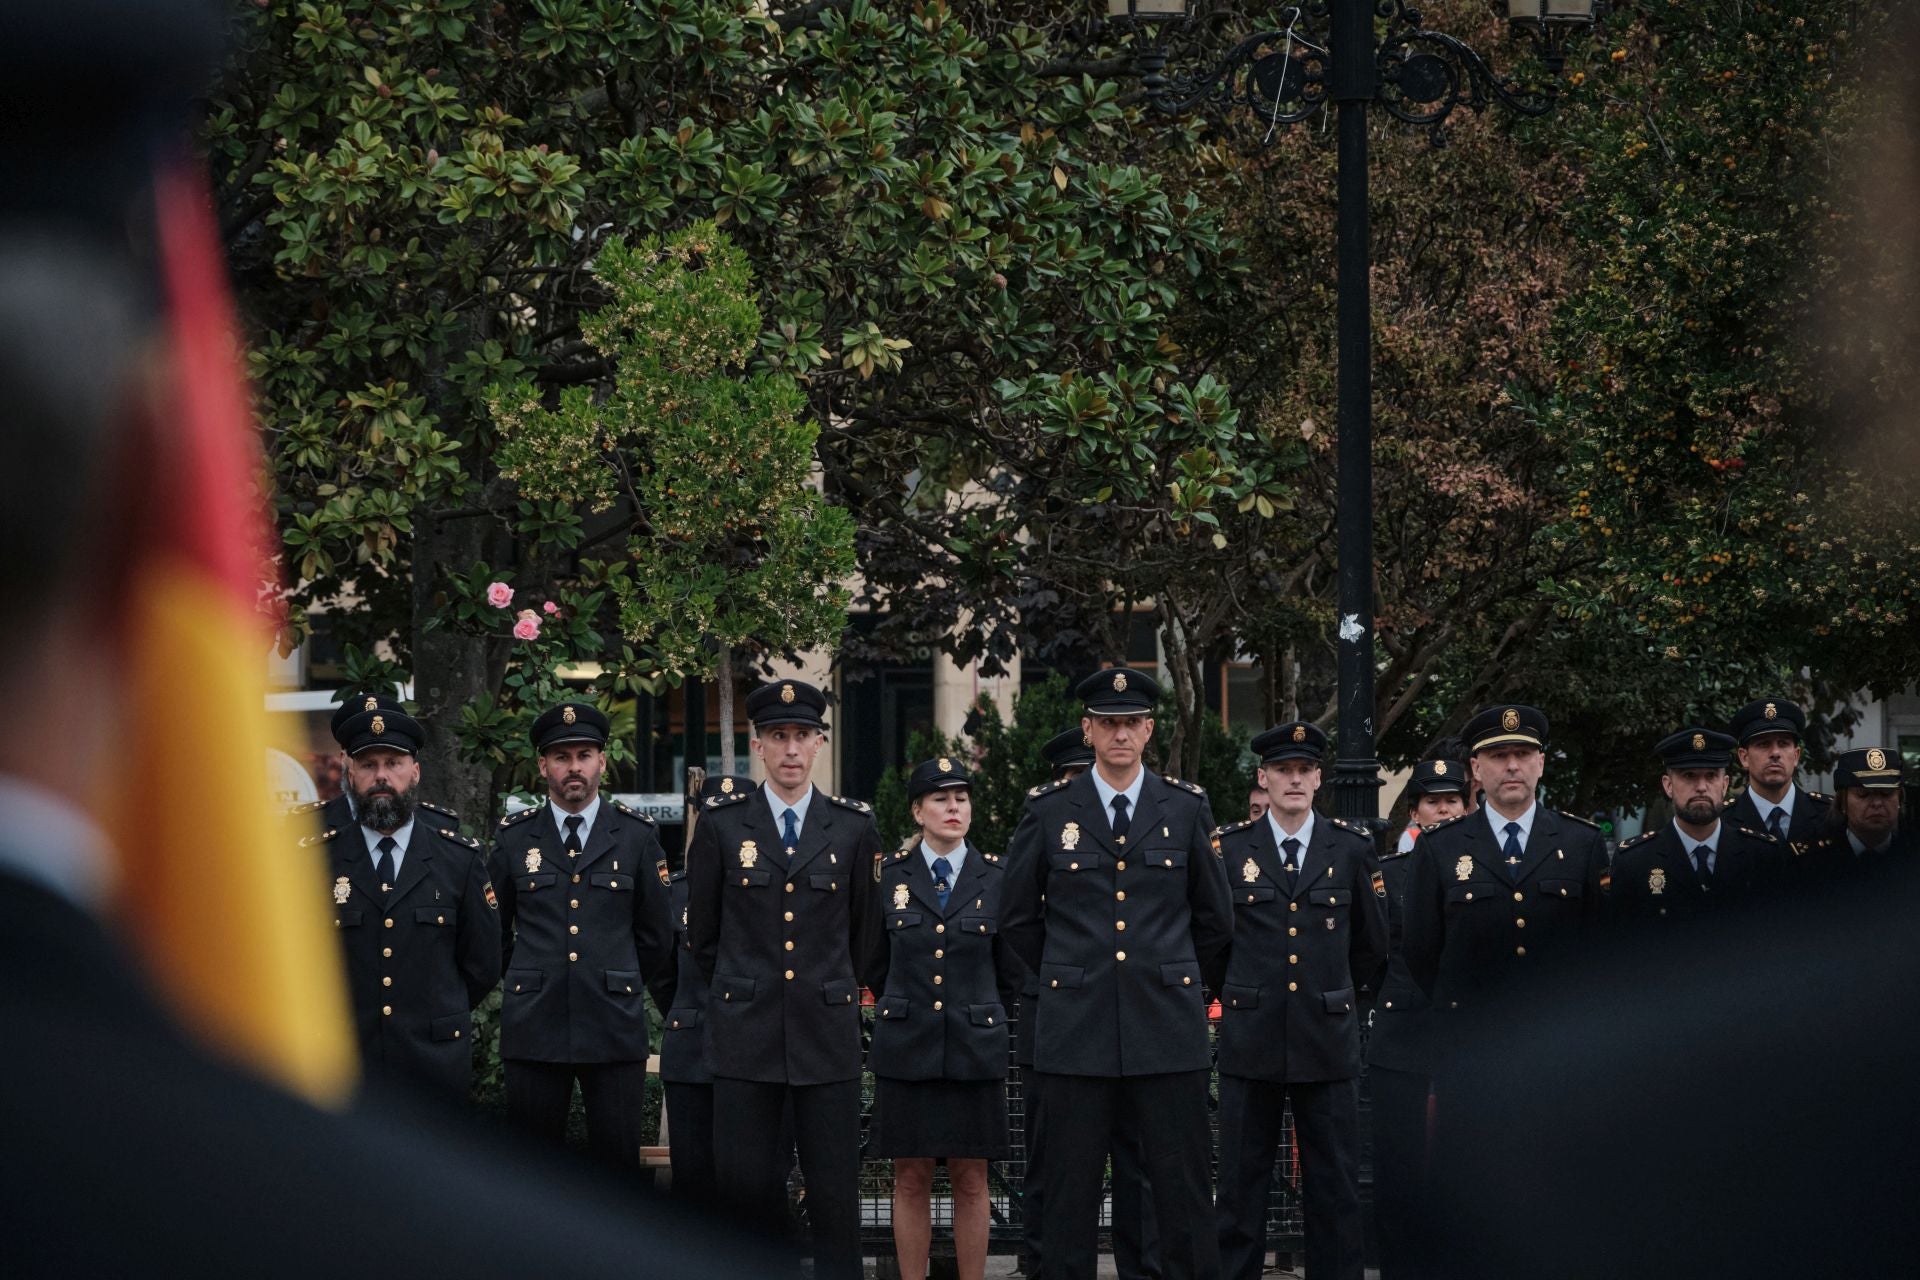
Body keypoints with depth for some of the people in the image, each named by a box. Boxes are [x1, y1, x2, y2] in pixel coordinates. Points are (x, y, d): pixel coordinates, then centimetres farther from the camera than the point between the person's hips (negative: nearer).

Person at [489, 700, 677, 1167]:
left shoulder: (637, 835, 6)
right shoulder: (514, 837, 7)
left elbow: (656, 936, 11)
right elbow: (493, 934, 16)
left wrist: (677, 1014, 14)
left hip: (615, 1027, 0)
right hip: (533, 1028, 1)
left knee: (618, 1162, 0)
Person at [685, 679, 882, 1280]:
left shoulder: (854, 827, 4)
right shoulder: (720, 824, 3)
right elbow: (702, 934, 13)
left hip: (827, 1032, 0)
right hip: (745, 1030, 0)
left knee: (835, 1193, -1)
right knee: (744, 1182, 0)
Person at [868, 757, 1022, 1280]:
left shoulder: (996, 877, 2)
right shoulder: (891, 875, 3)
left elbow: (1011, 970, 10)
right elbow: (876, 966, 13)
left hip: (975, 1052, 0)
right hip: (906, 1051, 0)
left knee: (971, 1180, 3)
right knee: (911, 1179, 2)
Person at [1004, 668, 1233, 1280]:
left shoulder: (1186, 809, 6)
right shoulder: (1049, 810, 5)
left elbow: (1214, 919, 15)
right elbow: (1019, 917, 15)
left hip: (1168, 1024, 0)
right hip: (1077, 1027, 0)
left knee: (1183, 1185, 0)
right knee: (1070, 1190, 2)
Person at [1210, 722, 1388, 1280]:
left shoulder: (1352, 849, 5)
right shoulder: (1229, 847, 3)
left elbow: (1372, 945, 14)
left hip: (1328, 1042, 0)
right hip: (1250, 1040, 0)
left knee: (1335, 1187, 2)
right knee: (1242, 1183, 4)